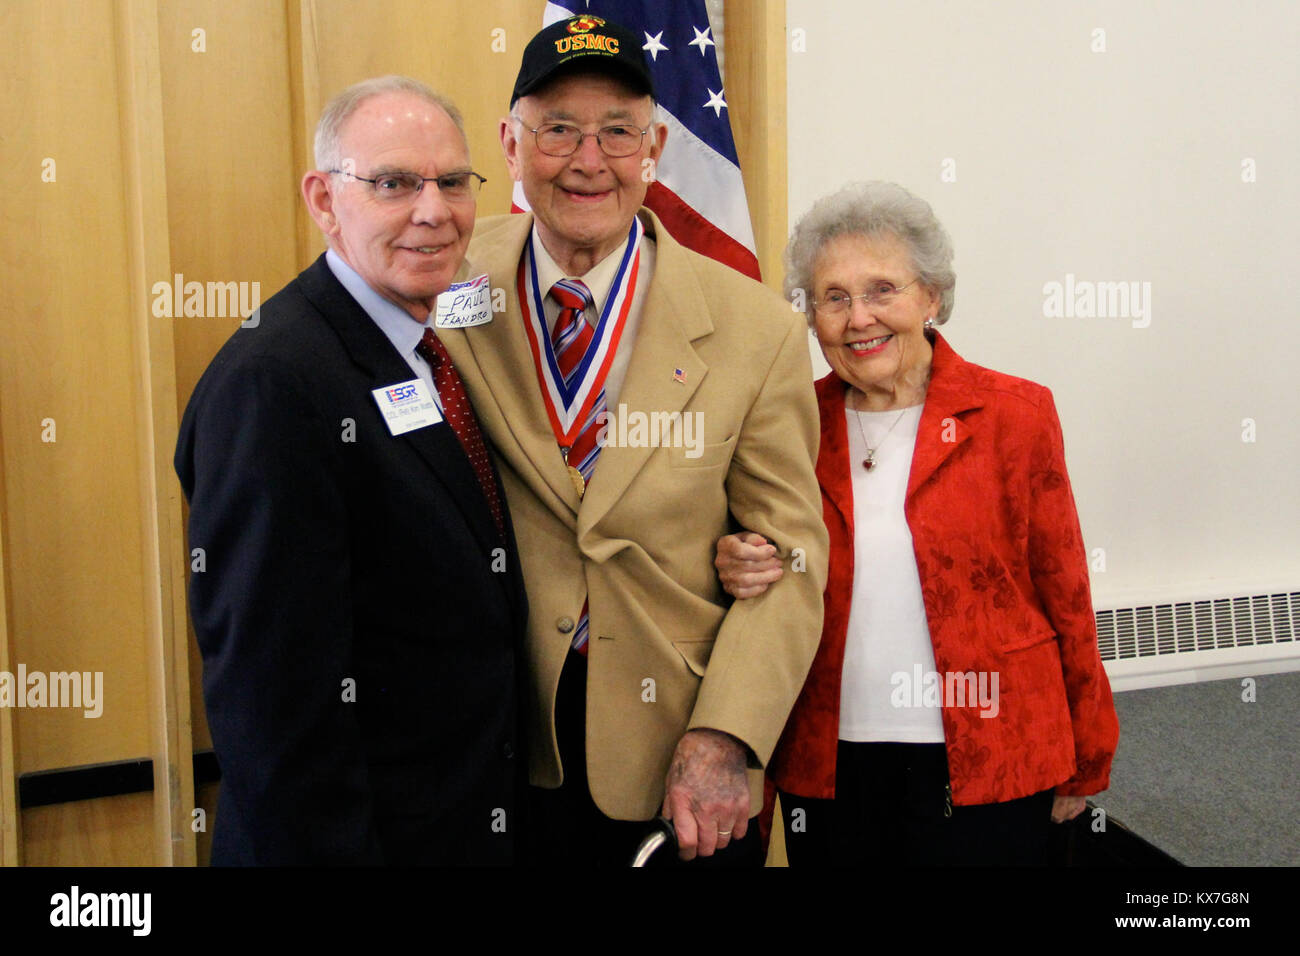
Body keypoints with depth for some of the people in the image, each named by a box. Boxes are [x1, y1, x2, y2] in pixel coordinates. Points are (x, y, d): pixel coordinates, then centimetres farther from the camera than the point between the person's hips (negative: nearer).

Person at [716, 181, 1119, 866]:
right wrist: (741, 571, -13)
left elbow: (1063, 596, 1)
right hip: (828, 765, 2)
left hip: (986, 765, -2)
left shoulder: (1015, 414, -4)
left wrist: (1085, 763, 5)